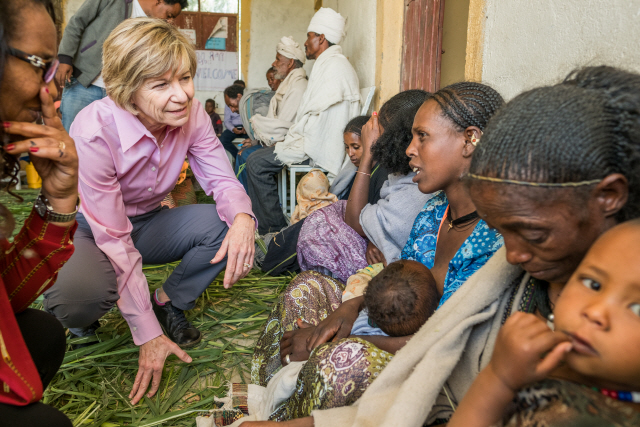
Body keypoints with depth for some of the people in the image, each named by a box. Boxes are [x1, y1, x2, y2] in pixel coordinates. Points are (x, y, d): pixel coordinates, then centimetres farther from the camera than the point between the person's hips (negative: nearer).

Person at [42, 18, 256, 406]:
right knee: (84, 293, -37)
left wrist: (242, 218, -40)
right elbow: (114, 240, -31)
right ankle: (80, 320, 3)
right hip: (89, 232, -5)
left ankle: (168, 303, 3)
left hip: (147, 222, 5)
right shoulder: (94, 131, -32)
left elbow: (222, 179, -12)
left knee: (226, 224, -20)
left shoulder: (192, 114, -16)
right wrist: (148, 336, -29)